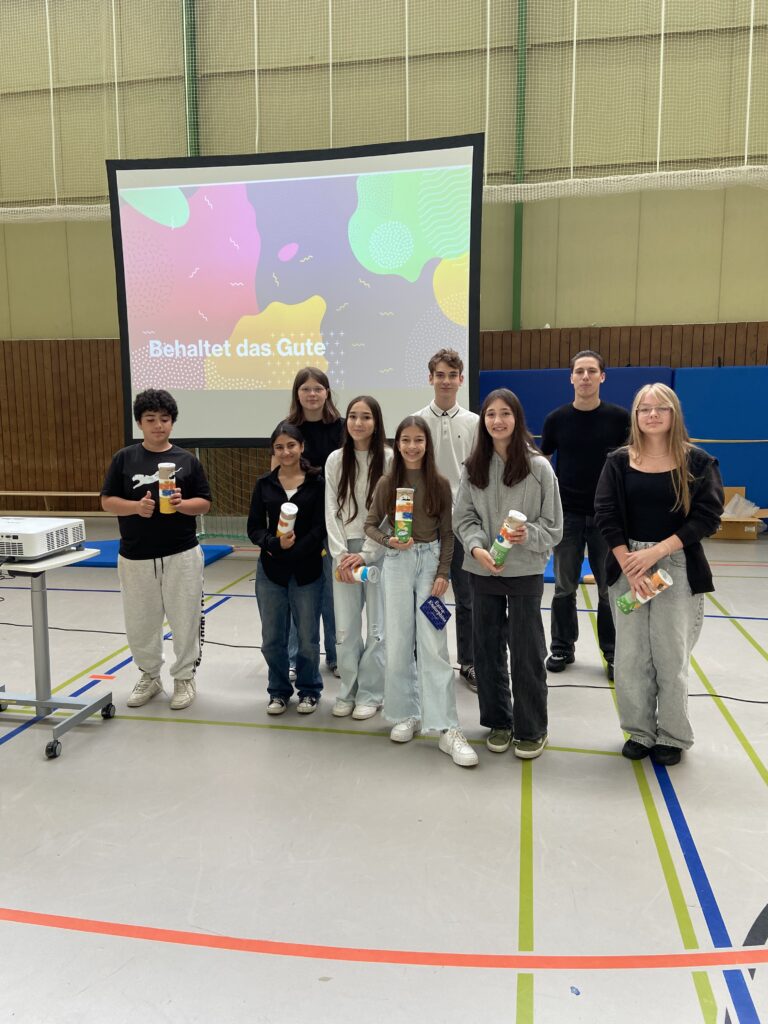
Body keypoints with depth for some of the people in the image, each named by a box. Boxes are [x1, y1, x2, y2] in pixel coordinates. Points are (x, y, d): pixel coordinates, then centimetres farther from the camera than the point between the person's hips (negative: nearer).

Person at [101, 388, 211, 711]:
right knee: (139, 624, 11)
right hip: (135, 557, 1)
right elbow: (107, 501, 2)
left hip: (181, 555, -1)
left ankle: (184, 678, 25)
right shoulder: (124, 458, 3)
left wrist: (181, 504, -18)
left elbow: (205, 503, 2)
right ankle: (149, 676, 33)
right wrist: (136, 507, -16)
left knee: (185, 621, 5)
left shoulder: (187, 460, 2)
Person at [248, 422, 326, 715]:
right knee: (272, 638, 10)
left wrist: (291, 551, -16)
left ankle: (309, 690, 29)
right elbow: (254, 528, 1)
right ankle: (278, 691, 30)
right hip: (270, 571, 3)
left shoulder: (317, 483, -4)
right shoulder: (264, 484, 4)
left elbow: (320, 528, -8)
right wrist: (275, 543, -18)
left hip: (307, 570, -2)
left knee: (307, 637, 8)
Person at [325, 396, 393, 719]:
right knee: (345, 627, 6)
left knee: (377, 626, 3)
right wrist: (341, 554, -7)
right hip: (344, 552, 3)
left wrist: (365, 555, -11)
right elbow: (331, 511, 3)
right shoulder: (335, 460, 5)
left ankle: (370, 693, 17)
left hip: (379, 551, -3)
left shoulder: (389, 459, -5)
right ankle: (348, 691, 22)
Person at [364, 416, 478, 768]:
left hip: (430, 561, -1)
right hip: (397, 563, 2)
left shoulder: (439, 484, -2)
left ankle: (447, 729, -2)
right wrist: (389, 541, -14)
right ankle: (406, 714, 23)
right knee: (399, 643, 6)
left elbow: (447, 533, 0)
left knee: (433, 645, -5)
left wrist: (443, 573, -8)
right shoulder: (386, 483, 0)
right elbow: (370, 525, 5)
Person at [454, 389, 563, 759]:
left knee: (526, 651, 5)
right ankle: (498, 721, 31)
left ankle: (531, 728, 23)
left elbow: (553, 524, -3)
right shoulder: (473, 467, 1)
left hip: (525, 572, -3)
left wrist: (528, 536, -22)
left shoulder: (538, 466, -7)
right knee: (488, 649, 12)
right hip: (482, 571, 3)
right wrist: (477, 548, -16)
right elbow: (463, 517, 1)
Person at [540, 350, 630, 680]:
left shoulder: (619, 417, -3)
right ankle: (562, 648, 22)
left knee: (610, 587, 6)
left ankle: (613, 652, 19)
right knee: (564, 587, 8)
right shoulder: (557, 418, 0)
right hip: (567, 513, 1)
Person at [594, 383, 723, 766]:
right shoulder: (619, 461, 3)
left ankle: (672, 736, 22)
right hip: (627, 566, 2)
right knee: (630, 655, 5)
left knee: (670, 655, 3)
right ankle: (641, 731, 22)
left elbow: (707, 516, -7)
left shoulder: (697, 462, -2)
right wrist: (628, 564, -14)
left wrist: (656, 551, -17)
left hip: (678, 567, -2)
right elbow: (606, 514, -3)